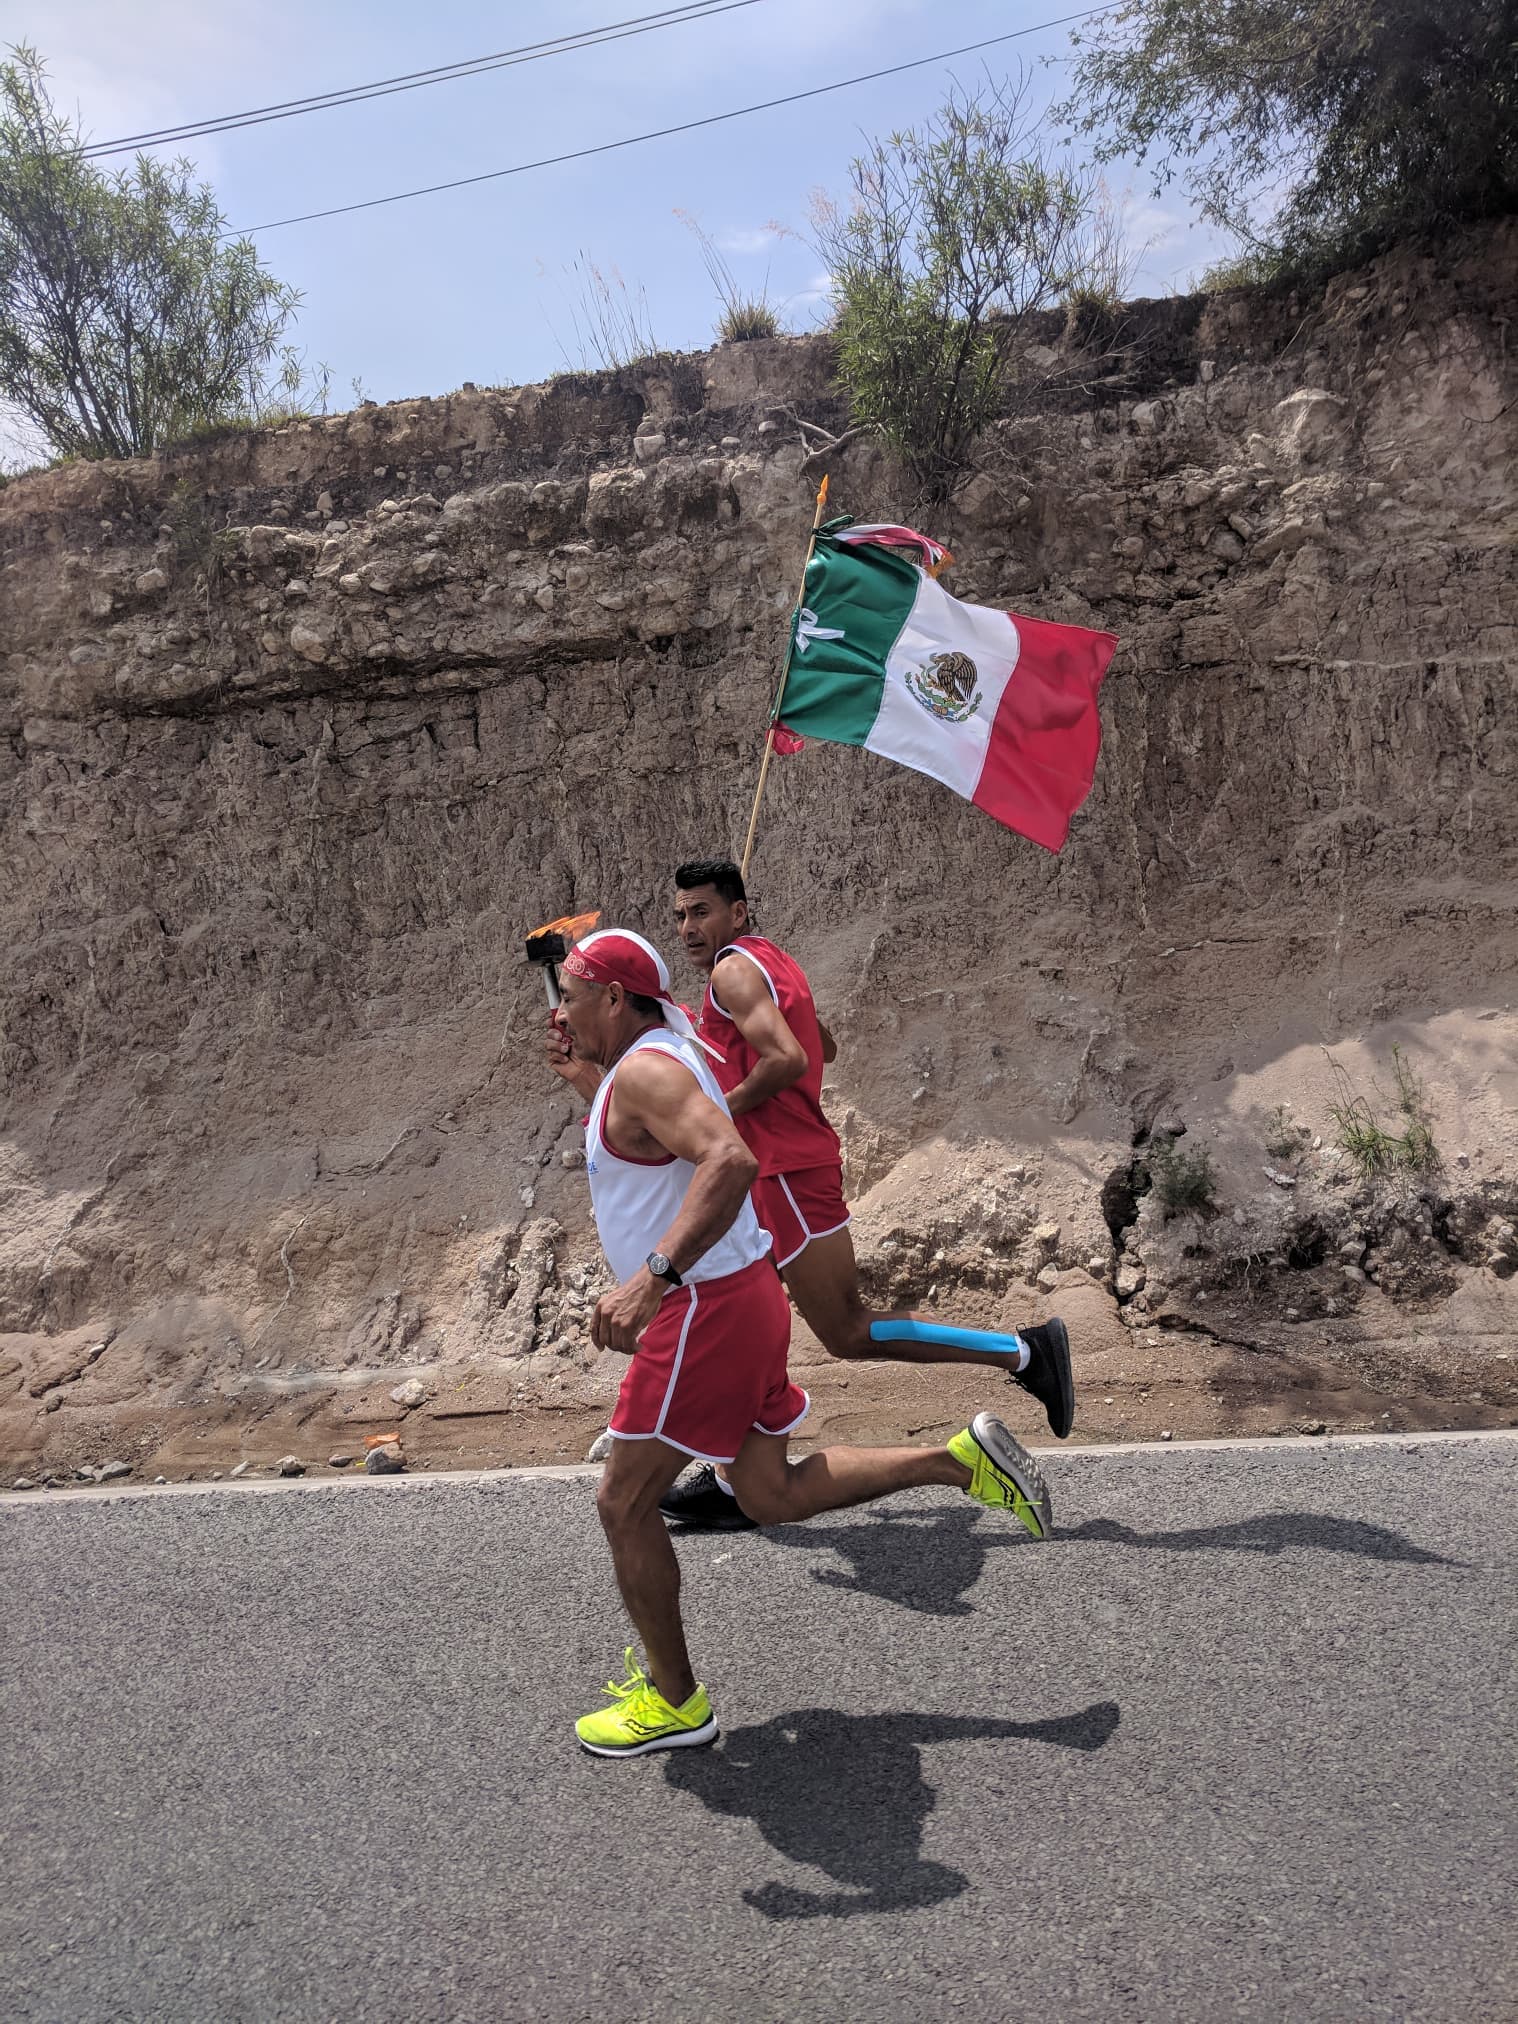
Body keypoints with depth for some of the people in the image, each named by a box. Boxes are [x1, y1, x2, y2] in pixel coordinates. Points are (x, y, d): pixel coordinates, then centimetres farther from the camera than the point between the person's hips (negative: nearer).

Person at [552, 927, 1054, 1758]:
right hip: (737, 1295, 10)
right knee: (772, 1494, 17)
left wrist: (652, 1275, -41)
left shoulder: (643, 1070, -17)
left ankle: (672, 1701, 17)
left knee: (624, 1504, 3)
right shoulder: (658, 1057, 14)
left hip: (705, 1309, -10)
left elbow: (731, 1161, -35)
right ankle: (961, 1461, 15)